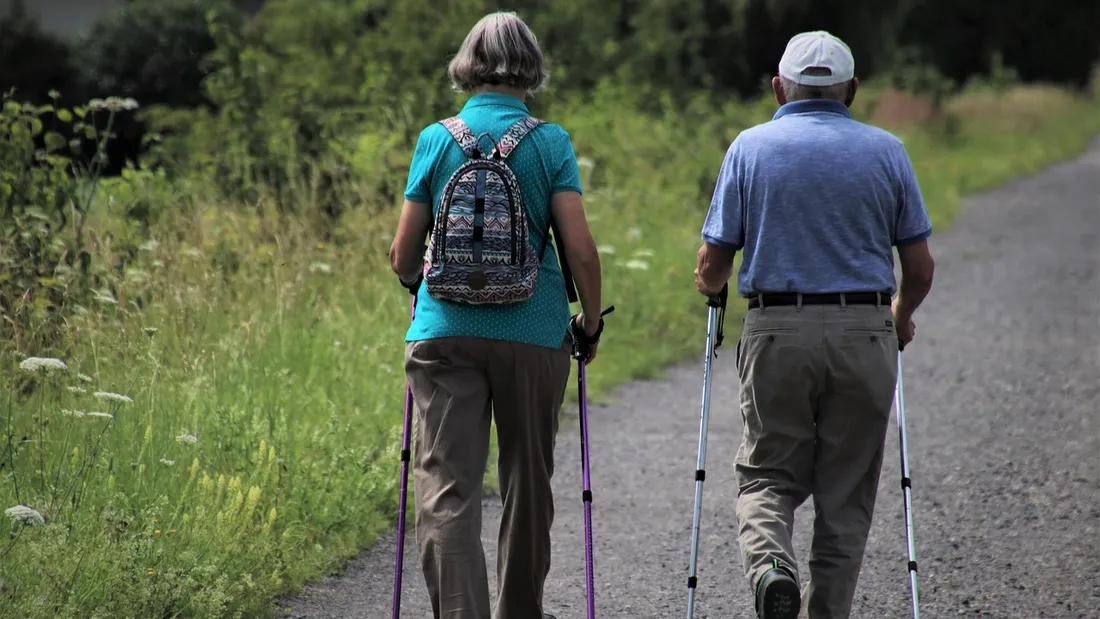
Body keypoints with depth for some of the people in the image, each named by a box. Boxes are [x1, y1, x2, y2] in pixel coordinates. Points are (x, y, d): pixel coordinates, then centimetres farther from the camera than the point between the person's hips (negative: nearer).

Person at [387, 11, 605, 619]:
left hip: (444, 333, 0)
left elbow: (403, 256, 4)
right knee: (527, 484, 16)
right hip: (534, 334, 0)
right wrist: (591, 323, 8)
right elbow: (580, 249, -8)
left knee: (446, 489, -4)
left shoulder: (436, 140, 2)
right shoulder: (550, 142, -1)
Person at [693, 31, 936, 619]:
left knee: (768, 476, 10)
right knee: (846, 494, 10)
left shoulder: (750, 147, 3)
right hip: (865, 334, 1)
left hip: (777, 332, -1)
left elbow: (712, 266, 0)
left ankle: (768, 563, -19)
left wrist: (709, 286, 24)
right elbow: (919, 269, 6)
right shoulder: (886, 151, 6)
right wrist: (900, 318, 27)